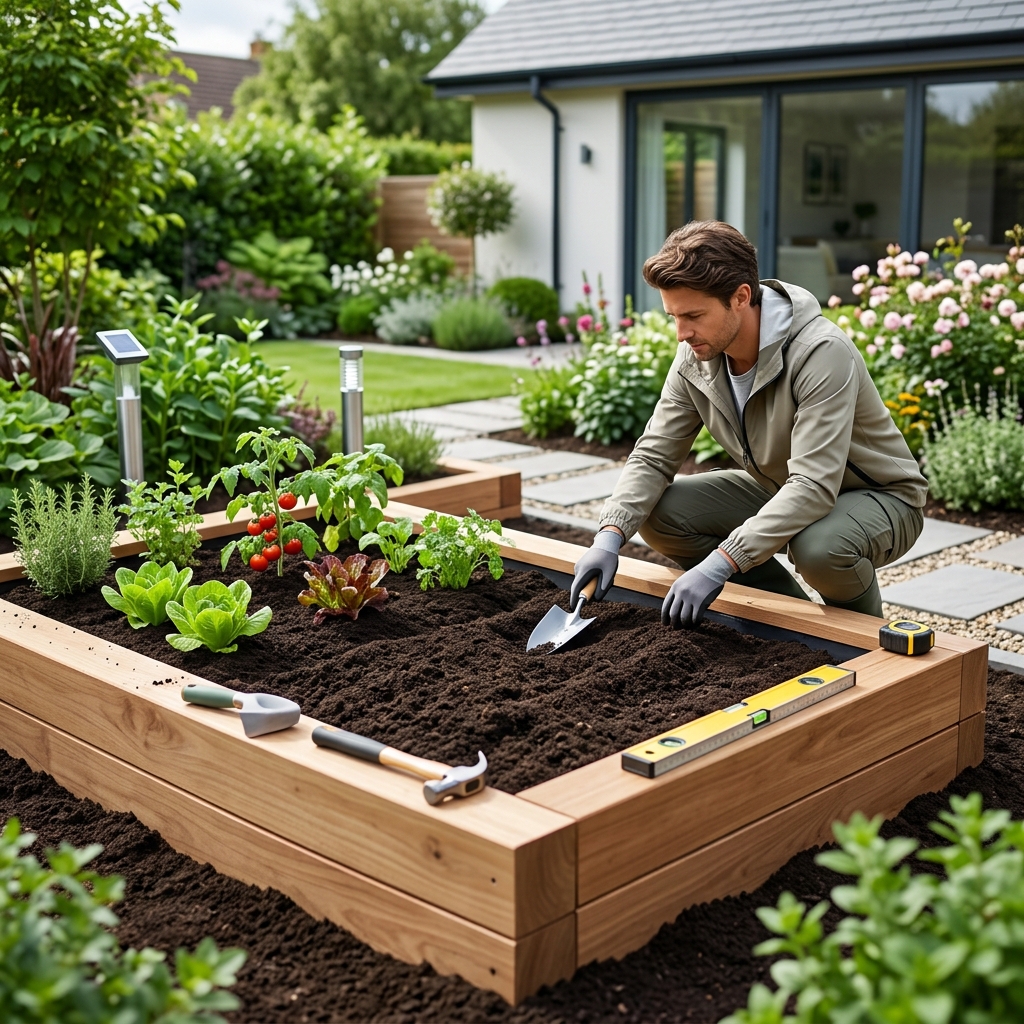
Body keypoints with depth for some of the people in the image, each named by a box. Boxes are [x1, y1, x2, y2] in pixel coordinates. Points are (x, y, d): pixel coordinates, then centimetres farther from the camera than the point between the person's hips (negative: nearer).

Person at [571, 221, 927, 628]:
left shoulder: (821, 353, -33)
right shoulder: (696, 356, -11)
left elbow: (814, 488, -39)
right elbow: (653, 457, -7)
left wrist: (719, 564, -44)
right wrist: (610, 536, -25)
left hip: (878, 496, -6)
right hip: (780, 491, 7)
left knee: (818, 546, -40)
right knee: (658, 513, -11)